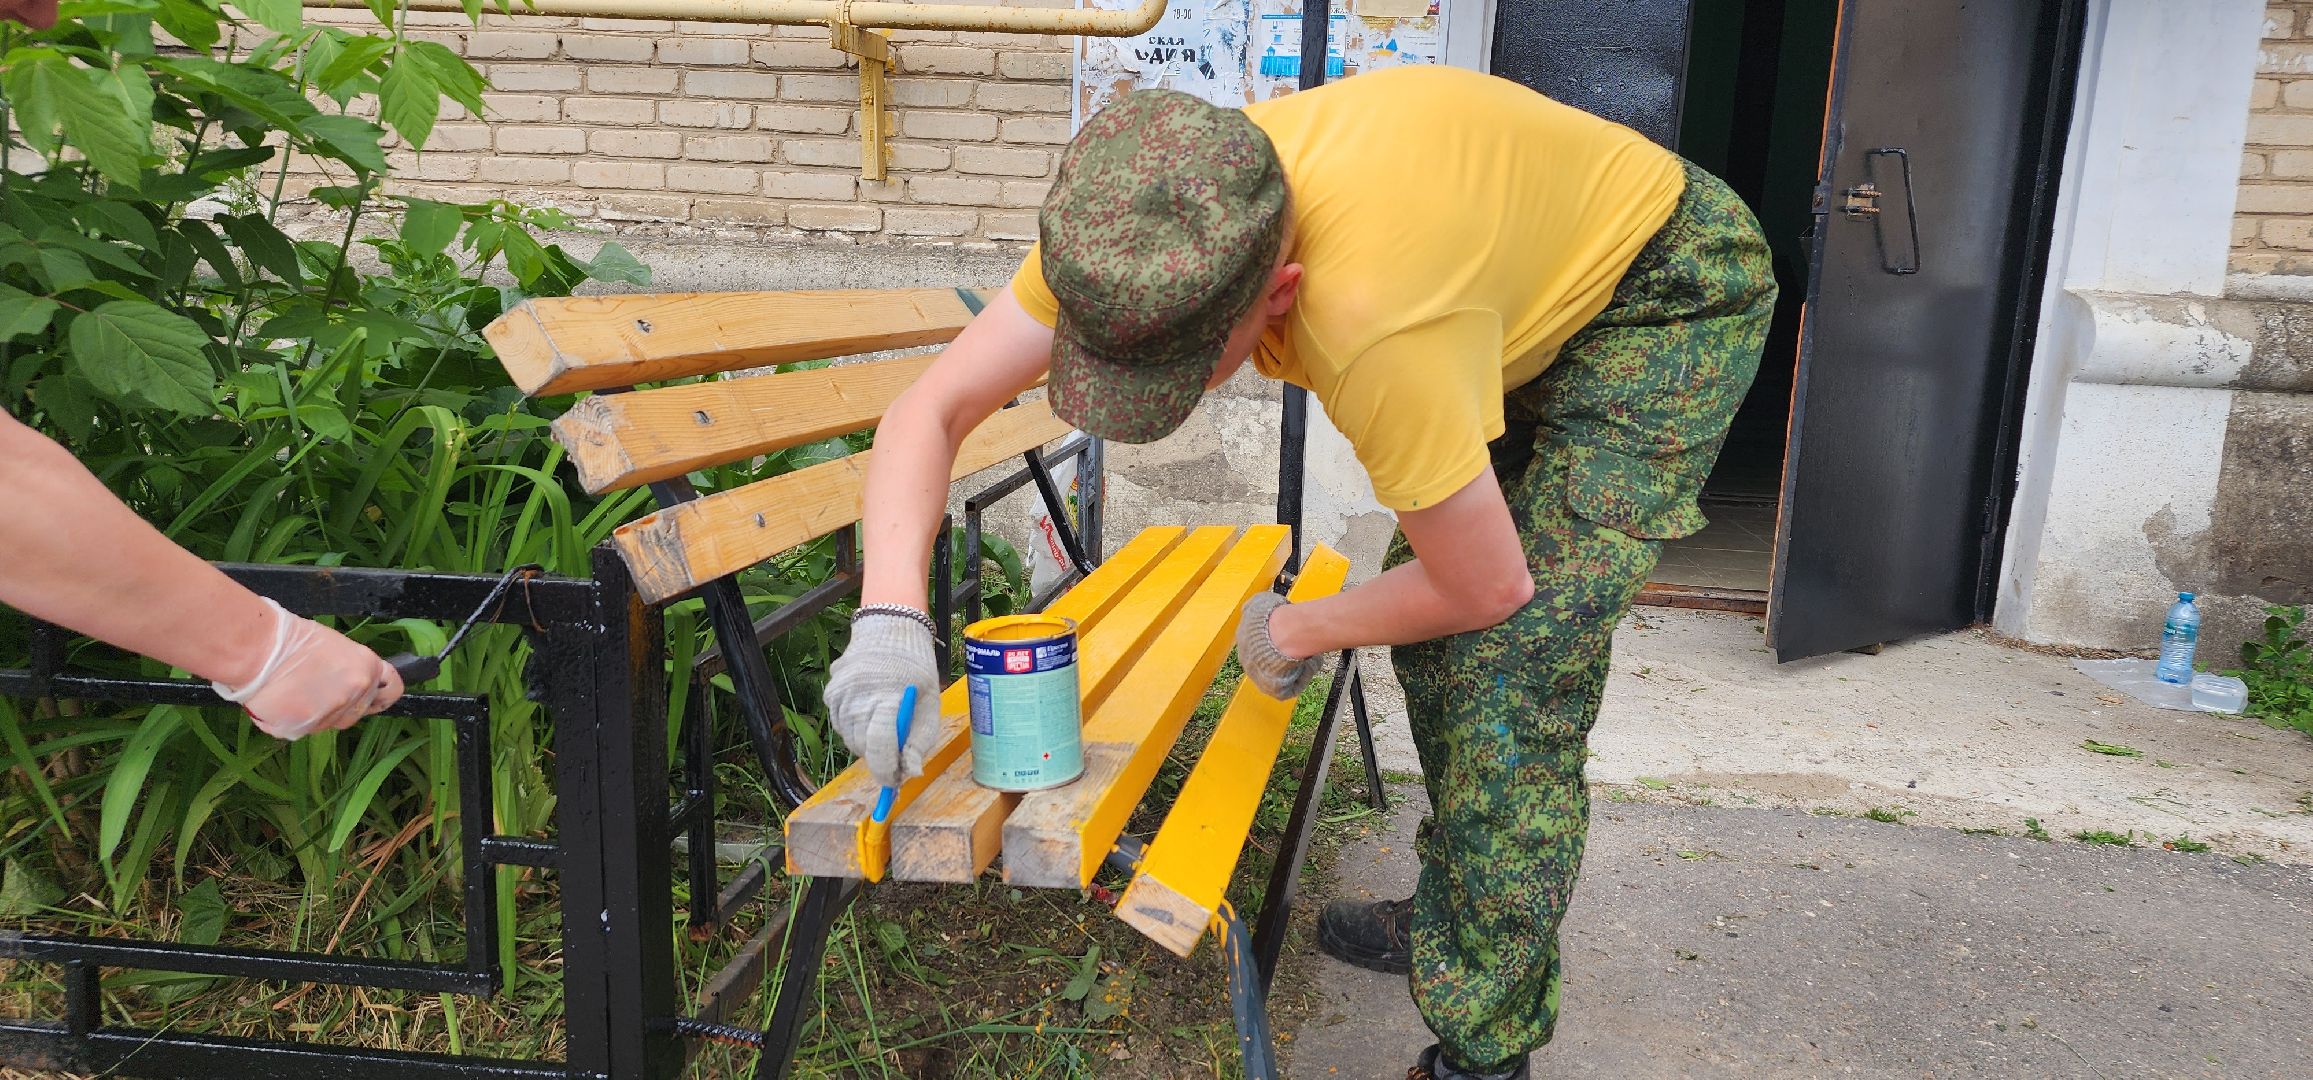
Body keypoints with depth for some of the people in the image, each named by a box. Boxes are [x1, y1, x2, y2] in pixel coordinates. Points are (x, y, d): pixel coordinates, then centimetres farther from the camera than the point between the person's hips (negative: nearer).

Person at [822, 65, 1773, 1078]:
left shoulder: (1372, 322, -44)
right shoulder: (1127, 232, -24)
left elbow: (1489, 589, -29)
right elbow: (929, 409, -18)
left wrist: (1293, 631, -12)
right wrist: (889, 621, -33)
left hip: (1665, 297, -7)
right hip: (1530, 279, 7)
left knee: (1509, 666, -16)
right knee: (1425, 625, 10)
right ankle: (1451, 916, 32)